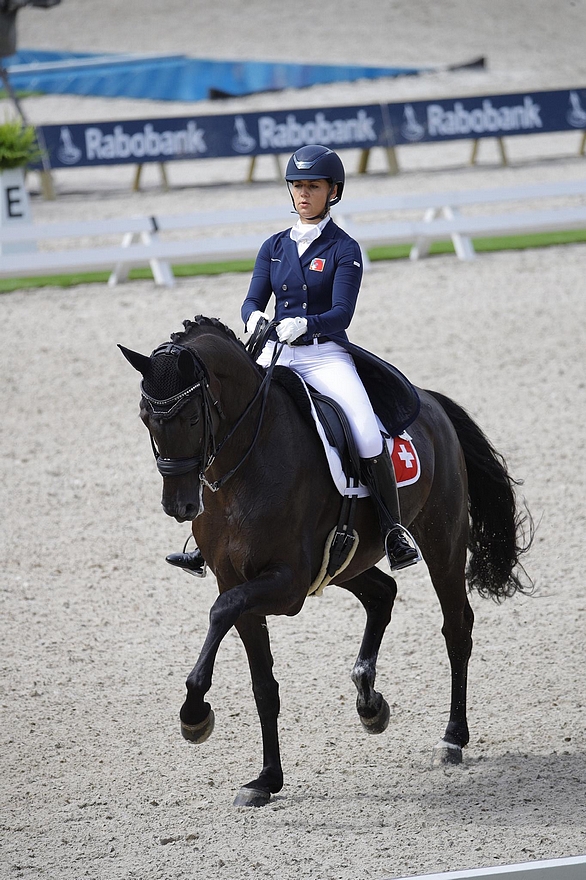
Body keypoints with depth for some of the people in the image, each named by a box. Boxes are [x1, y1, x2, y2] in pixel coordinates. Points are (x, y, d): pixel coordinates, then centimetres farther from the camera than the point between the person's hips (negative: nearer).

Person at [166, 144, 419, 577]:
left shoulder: (343, 249, -2)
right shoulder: (275, 247, 12)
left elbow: (341, 314, -11)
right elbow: (253, 301, 6)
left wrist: (303, 324, -31)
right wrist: (255, 318, -18)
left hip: (326, 357, -4)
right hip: (276, 355, 4)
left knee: (368, 436, -27)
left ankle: (393, 530, -13)